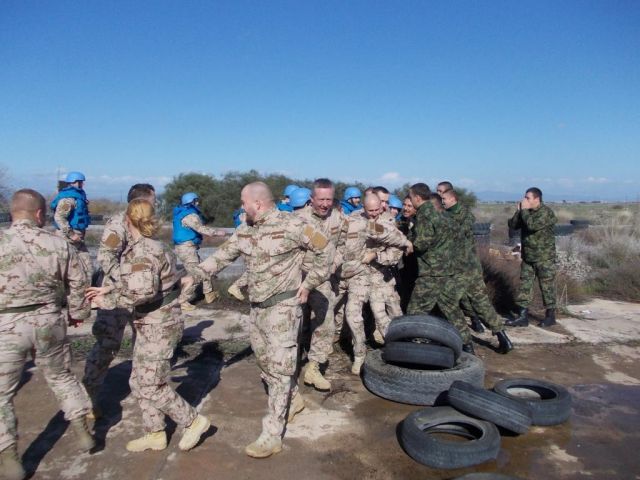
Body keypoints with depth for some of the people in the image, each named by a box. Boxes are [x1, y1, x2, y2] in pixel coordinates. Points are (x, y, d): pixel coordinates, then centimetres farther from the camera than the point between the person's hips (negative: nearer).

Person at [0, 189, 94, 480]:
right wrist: (78, 314, 19)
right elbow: (79, 285, 3)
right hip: (49, 321, 3)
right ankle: (82, 432, 29)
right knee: (61, 376, 22)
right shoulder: (59, 246, -5)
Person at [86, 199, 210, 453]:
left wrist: (108, 301, -19)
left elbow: (142, 292, -32)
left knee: (152, 387, 2)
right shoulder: (151, 247, 8)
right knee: (140, 383, 17)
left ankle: (194, 421, 18)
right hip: (151, 326, 9)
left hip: (158, 328, -9)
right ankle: (155, 435, 30)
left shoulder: (140, 252, -21)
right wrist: (108, 288, 20)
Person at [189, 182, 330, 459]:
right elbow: (222, 256, 11)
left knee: (278, 366, -3)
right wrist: (195, 275, 3)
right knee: (264, 360, 17)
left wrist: (308, 284, -8)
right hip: (256, 307, 8)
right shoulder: (245, 231, 6)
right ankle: (293, 399, 41)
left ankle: (272, 436, 5)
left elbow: (323, 249, -10)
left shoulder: (290, 225, -15)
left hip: (283, 307, -8)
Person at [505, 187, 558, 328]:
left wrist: (524, 210, -20)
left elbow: (532, 225, -30)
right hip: (527, 256, 7)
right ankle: (522, 316, 11)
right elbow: (513, 225, 2)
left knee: (547, 286, 3)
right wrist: (518, 211, -11)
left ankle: (550, 316, 17)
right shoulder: (526, 212, 8)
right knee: (524, 285, 6)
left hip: (544, 257, -7)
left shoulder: (546, 212, -14)